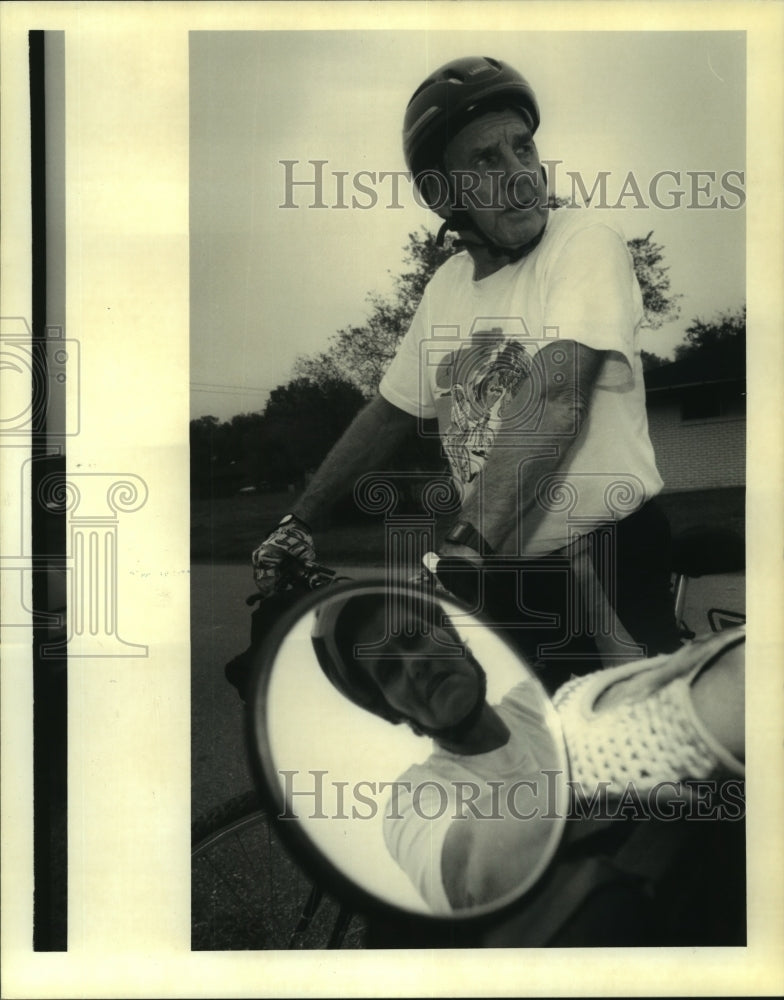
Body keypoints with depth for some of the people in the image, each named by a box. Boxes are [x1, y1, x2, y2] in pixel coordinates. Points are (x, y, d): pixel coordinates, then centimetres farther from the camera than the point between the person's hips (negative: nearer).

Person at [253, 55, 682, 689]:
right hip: (506, 569, 5)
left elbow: (555, 394, -25)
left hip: (613, 557, -4)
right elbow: (391, 413, 16)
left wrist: (470, 541, -32)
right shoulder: (446, 286, 6)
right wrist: (299, 522, 14)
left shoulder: (585, 241, -12)